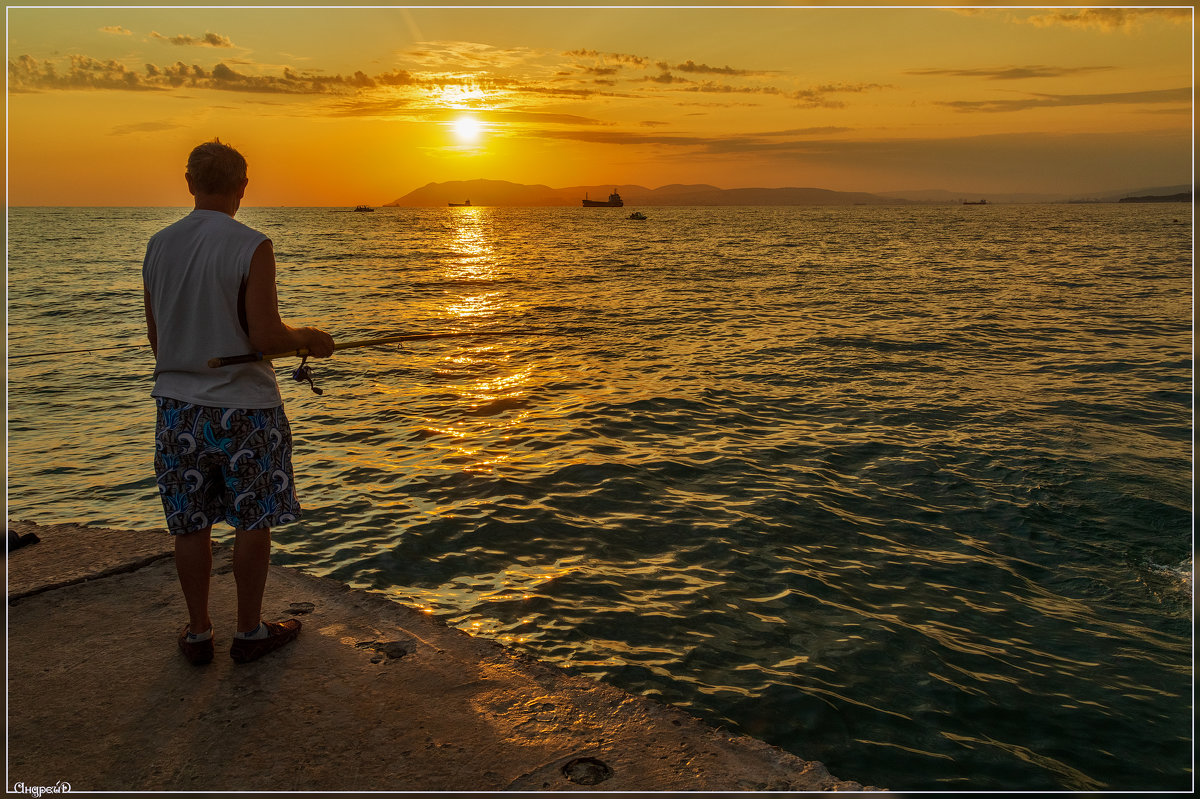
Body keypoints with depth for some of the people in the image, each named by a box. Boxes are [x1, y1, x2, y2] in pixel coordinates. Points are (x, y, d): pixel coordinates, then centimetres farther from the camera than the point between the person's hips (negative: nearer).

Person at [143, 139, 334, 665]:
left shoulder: (158, 246, 4)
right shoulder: (251, 247, -14)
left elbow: (155, 336, 10)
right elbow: (266, 336, -18)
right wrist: (309, 339, 1)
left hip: (178, 404, 5)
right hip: (243, 404, -5)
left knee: (191, 524, 13)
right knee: (253, 522, 9)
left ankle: (198, 633, 25)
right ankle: (250, 631, 20)